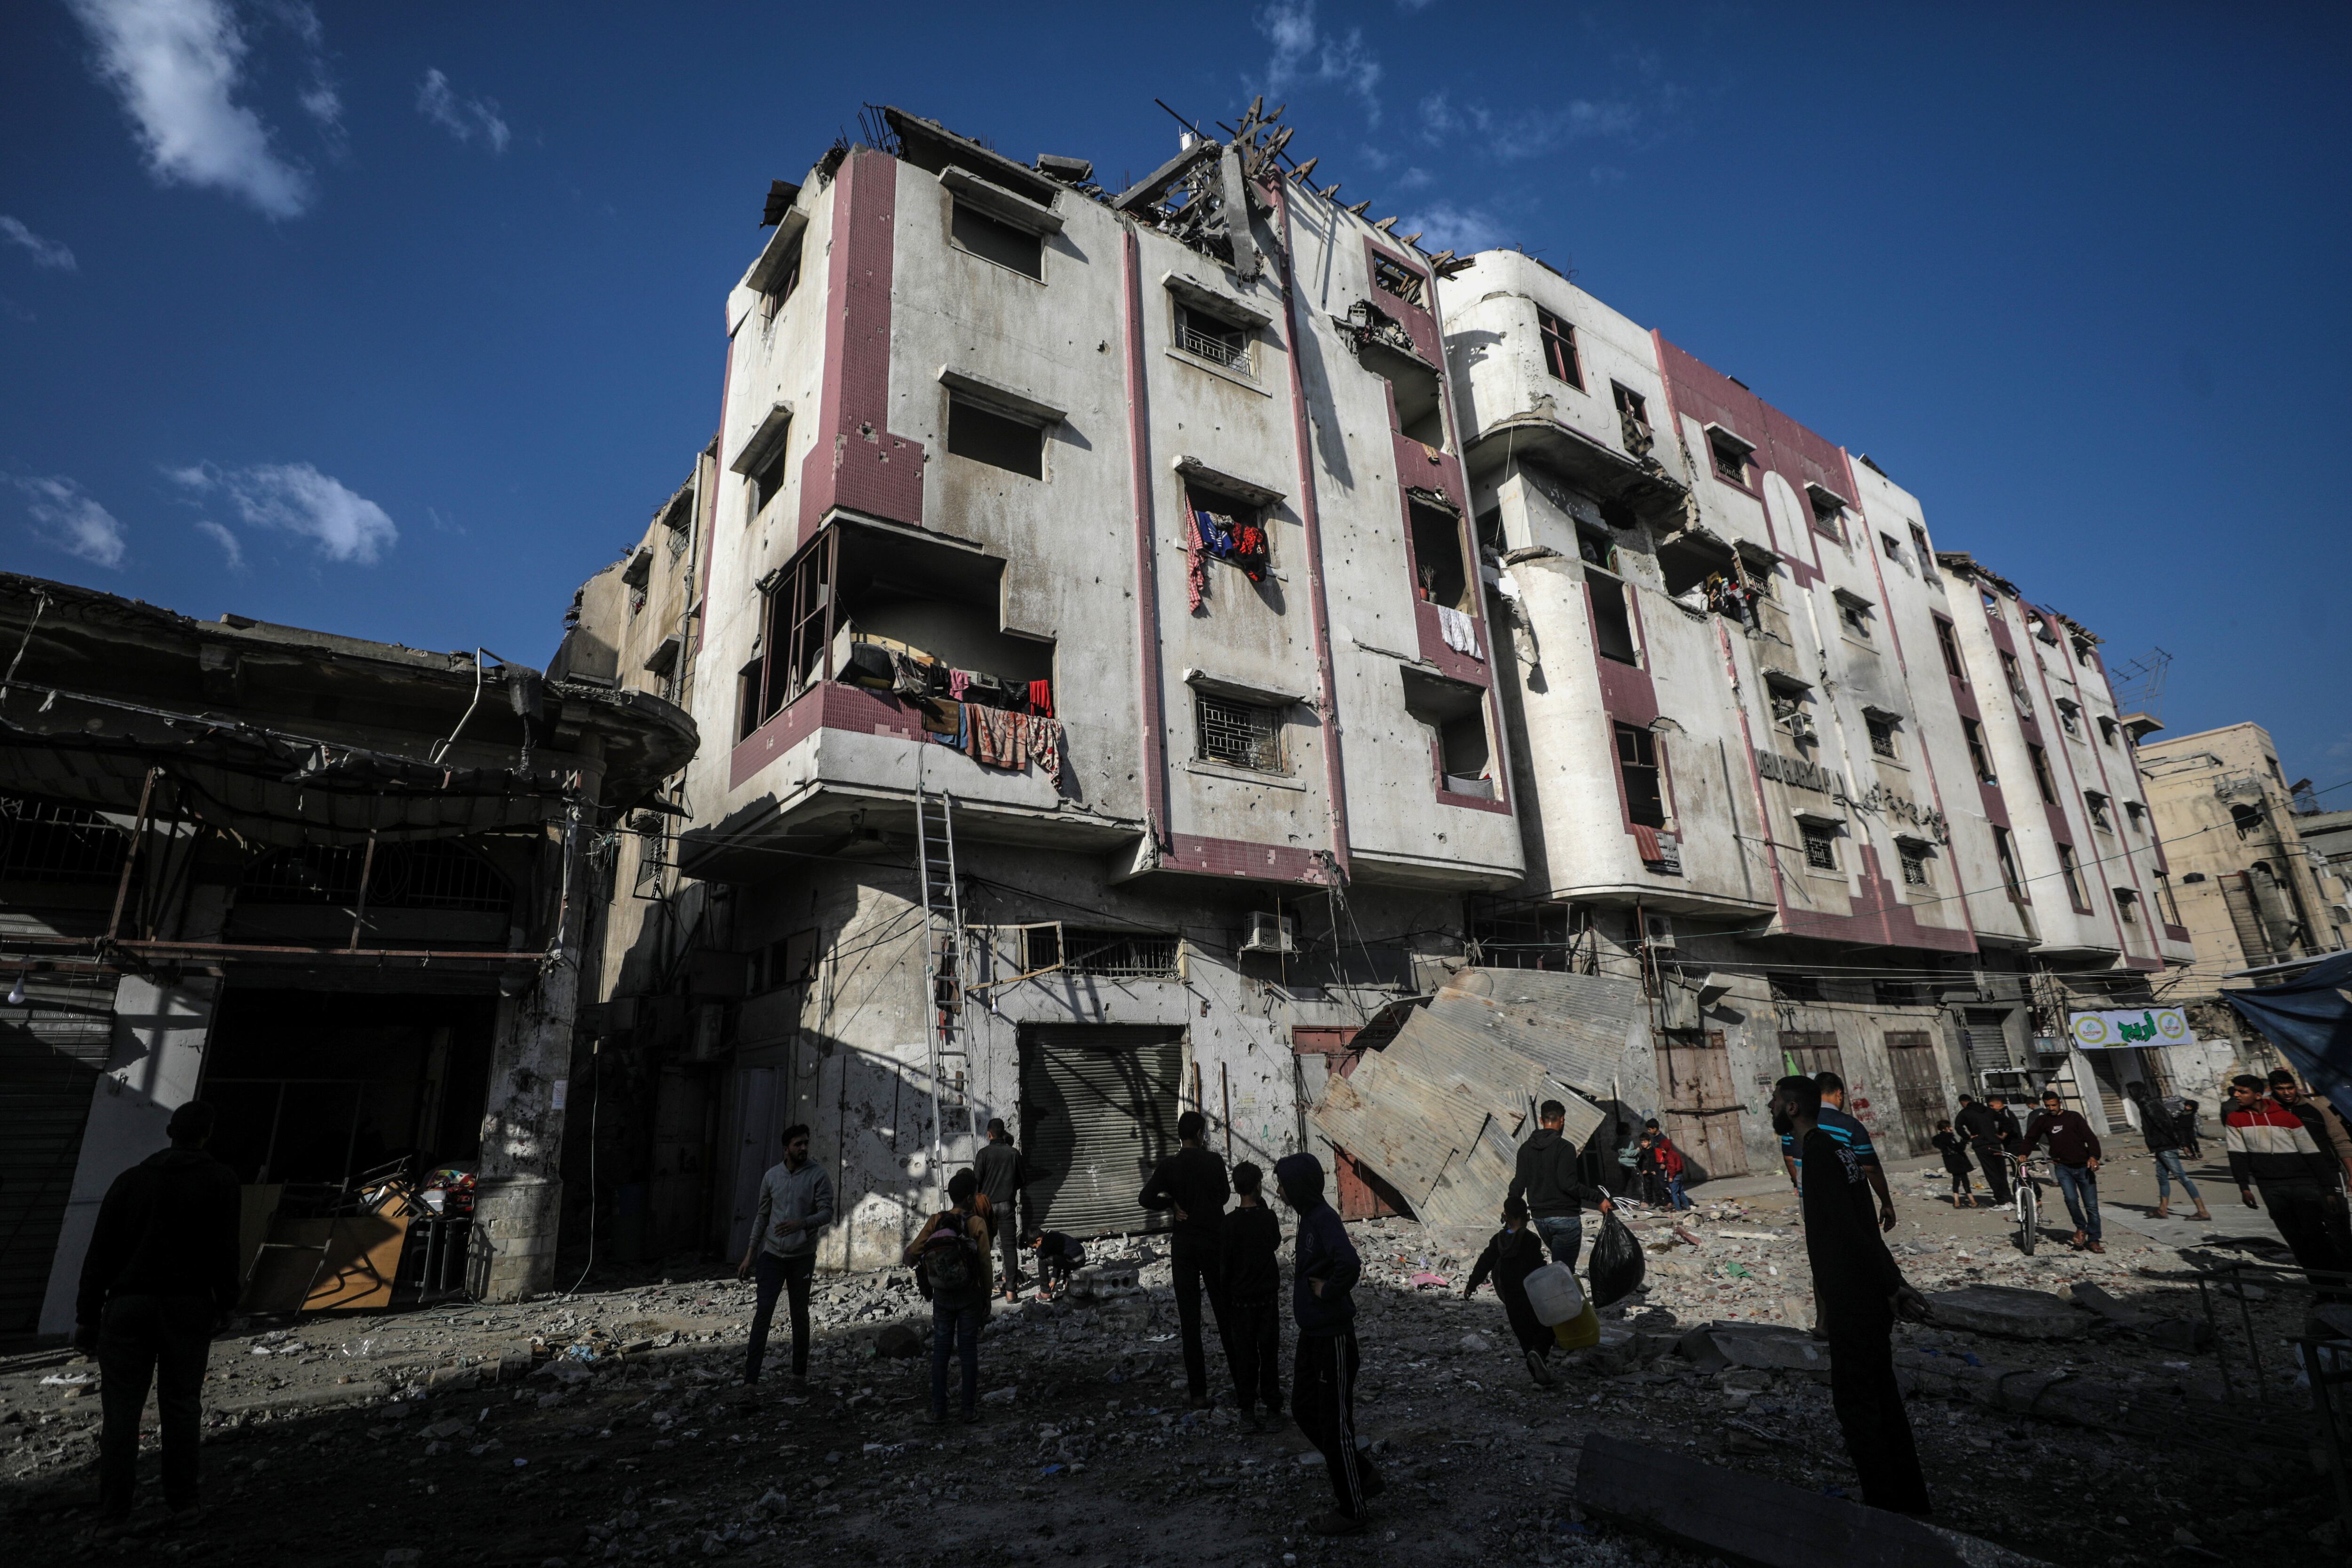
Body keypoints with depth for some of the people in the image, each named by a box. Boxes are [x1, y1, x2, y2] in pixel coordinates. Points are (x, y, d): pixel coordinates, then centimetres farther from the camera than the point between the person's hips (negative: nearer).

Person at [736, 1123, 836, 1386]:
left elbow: (827, 1213, -12)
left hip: (802, 1257, -2)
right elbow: (762, 1215, 11)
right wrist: (750, 1253, 9)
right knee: (763, 1312, -6)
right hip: (772, 1254, 2)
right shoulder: (772, 1175, 3)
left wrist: (801, 1223, -31)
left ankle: (800, 1373, 23)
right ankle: (750, 1377, -1)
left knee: (800, 1315, 9)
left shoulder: (818, 1175, -7)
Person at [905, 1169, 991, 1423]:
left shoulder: (936, 1222, -6)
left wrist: (908, 1258, 16)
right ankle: (970, 1410, 12)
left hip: (942, 1297, 2)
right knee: (969, 1352, 7)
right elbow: (985, 1264, -9)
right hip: (970, 1297, -2)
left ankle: (938, 1409, 18)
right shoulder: (977, 1223, -12)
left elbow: (912, 1254, -9)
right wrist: (987, 1298, 2)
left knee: (940, 1351, 13)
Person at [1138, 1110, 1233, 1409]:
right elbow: (1224, 1195, 7)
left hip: (1184, 1245, 0)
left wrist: (1172, 1204, 1)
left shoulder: (1169, 1165, -8)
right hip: (1215, 1242, 0)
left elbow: (1146, 1199, -12)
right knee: (1225, 1313, 12)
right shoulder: (1214, 1162, -7)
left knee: (1190, 1319, 5)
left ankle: (1198, 1392, 6)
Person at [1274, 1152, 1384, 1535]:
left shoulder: (1324, 1219, -23)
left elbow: (1350, 1264, -38)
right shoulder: (1309, 1217, 5)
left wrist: (1328, 1291, -24)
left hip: (1332, 1338, -10)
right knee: (1304, 1411, 20)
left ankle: (1351, 1513, 23)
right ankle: (1364, 1475, 34)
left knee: (1335, 1424, 5)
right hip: (1312, 1335, 10)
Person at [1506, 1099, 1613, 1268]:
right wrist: (1599, 1198, -15)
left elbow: (1519, 1184, 6)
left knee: (1560, 1261, 24)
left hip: (1539, 1218, 6)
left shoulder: (1526, 1148, 6)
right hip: (1565, 1218, -6)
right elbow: (1568, 1184, -22)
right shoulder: (1565, 1148, -13)